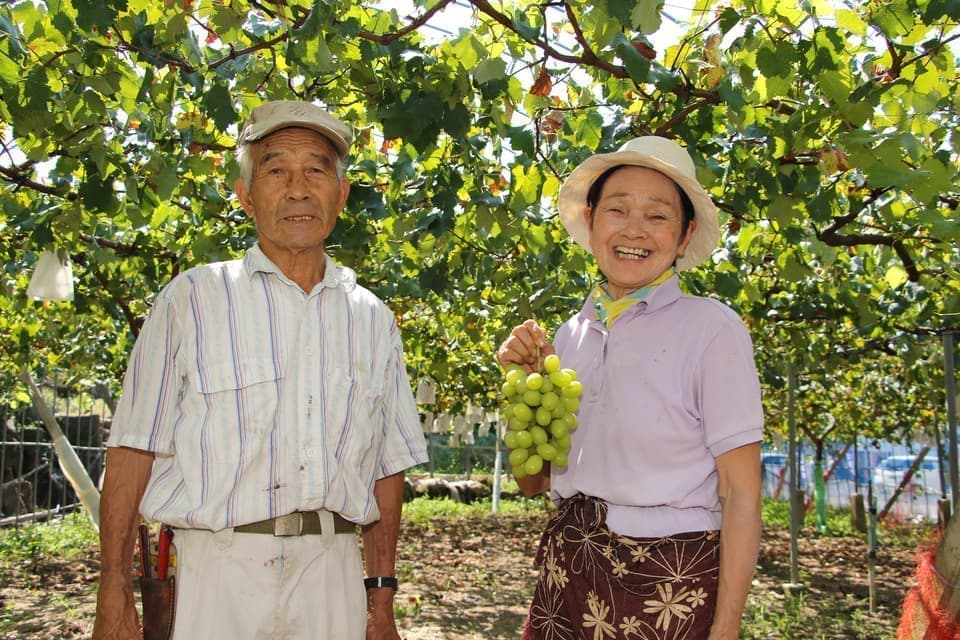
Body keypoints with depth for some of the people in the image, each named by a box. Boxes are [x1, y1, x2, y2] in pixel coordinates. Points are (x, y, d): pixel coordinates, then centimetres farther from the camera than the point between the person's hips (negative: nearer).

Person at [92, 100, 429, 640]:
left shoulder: (372, 319, 9)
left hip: (333, 575, 3)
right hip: (218, 569, -2)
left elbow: (387, 465, 11)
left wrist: (381, 596, 9)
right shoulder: (194, 299, 0)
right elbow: (135, 449, -3)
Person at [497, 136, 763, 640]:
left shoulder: (710, 328, -10)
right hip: (566, 574, 5)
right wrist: (527, 381, -4)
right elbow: (534, 481, 8)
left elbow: (740, 492, -11)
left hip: (668, 583, -4)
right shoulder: (569, 334, 4)